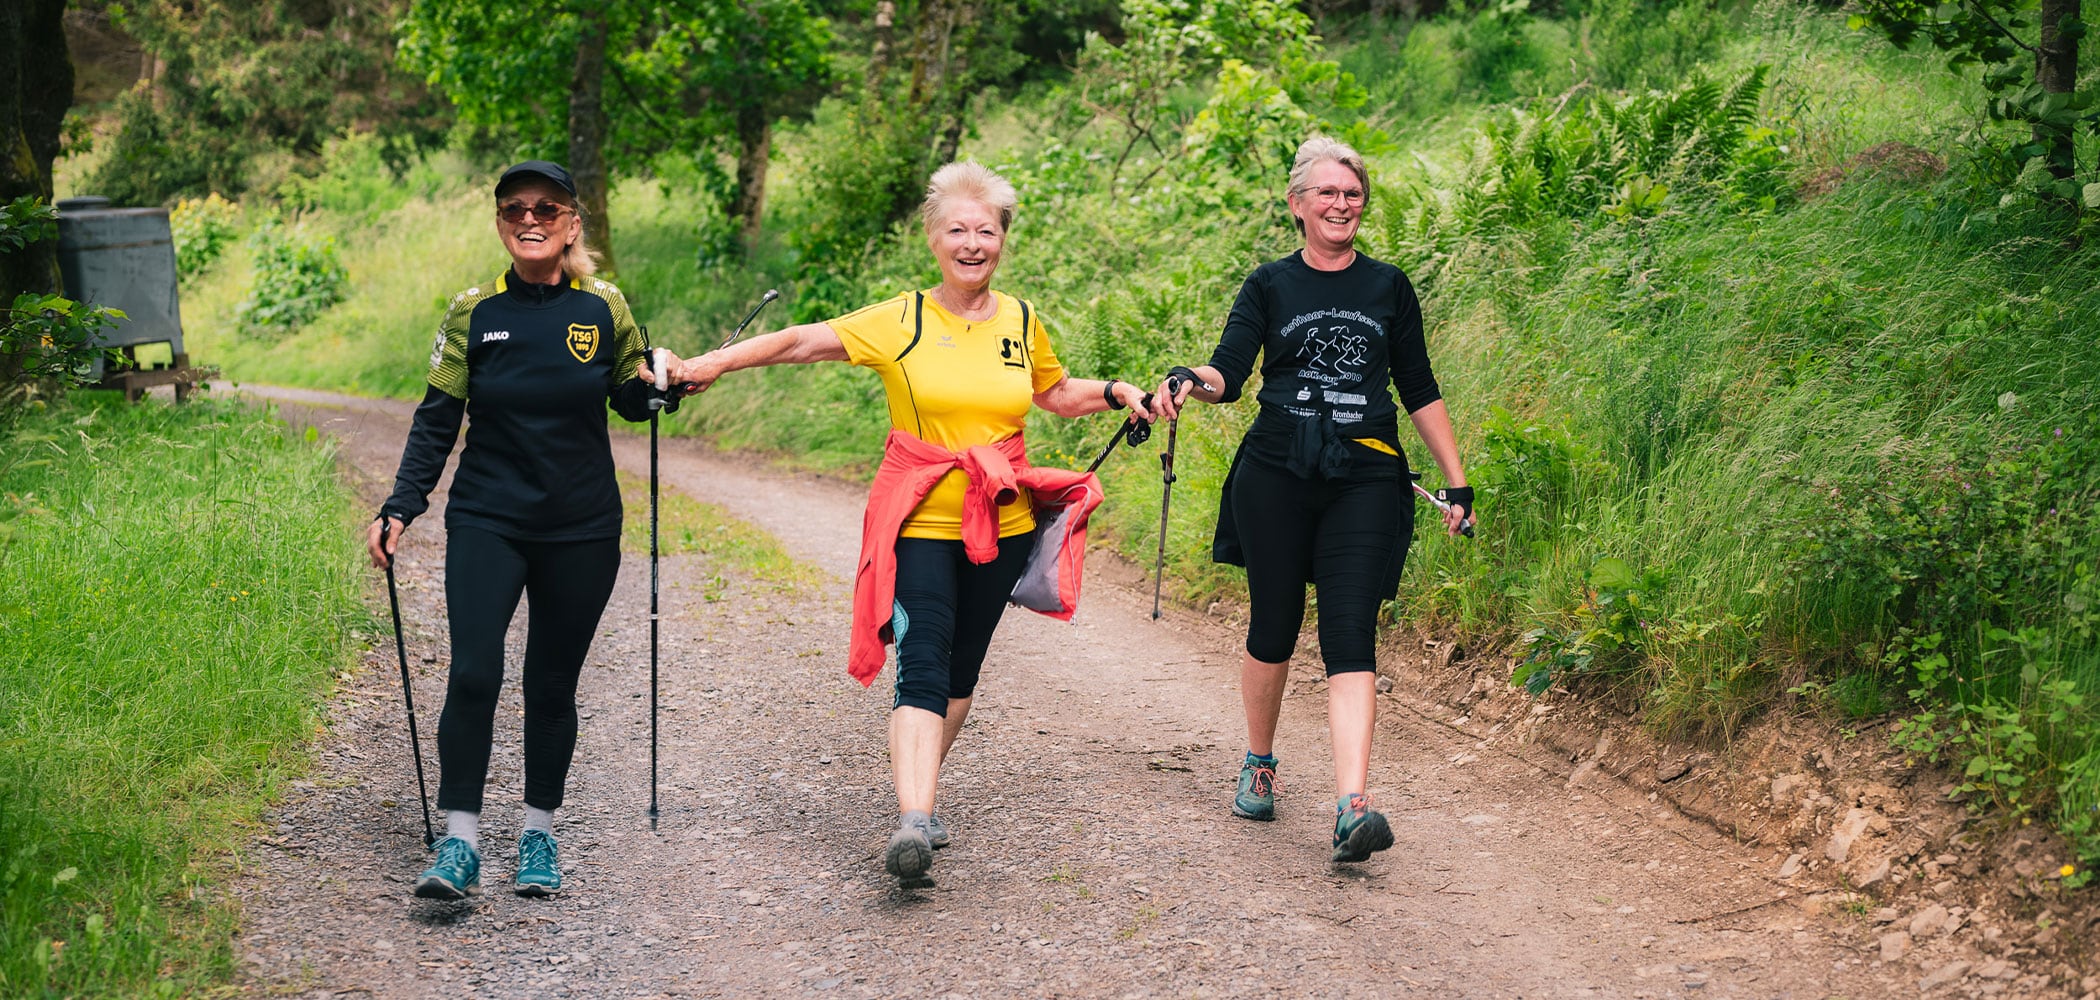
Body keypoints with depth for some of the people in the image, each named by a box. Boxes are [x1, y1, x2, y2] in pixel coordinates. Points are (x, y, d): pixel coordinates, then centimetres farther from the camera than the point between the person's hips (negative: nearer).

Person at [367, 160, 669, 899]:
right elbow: (437, 420, 2)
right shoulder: (474, 312, -1)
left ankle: (539, 836, 23)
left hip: (582, 531, 1)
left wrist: (656, 385, -11)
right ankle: (459, 845, -7)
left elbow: (629, 402, 12)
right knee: (473, 676, -14)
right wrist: (399, 509, -7)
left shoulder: (604, 309, 0)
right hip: (487, 523, -1)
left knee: (552, 686, 8)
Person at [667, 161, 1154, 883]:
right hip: (920, 524, -4)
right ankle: (913, 822, -26)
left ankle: (921, 791, 31)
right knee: (923, 666, -16)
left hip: (1001, 526, 4)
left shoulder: (1021, 322, 7)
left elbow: (1056, 394, 25)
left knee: (962, 668, 13)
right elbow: (803, 341, -5)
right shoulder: (901, 322, -5)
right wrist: (715, 362, -12)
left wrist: (1116, 392, 10)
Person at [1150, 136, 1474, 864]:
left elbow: (1420, 392, 14)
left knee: (1350, 635, -12)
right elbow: (1228, 374, -5)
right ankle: (1259, 764, 33)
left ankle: (1352, 806, -22)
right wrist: (1189, 381, -28)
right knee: (1274, 626, 9)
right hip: (1276, 476, 0)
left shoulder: (1388, 288, 11)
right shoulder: (1270, 286, 7)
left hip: (1365, 480, 0)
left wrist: (1457, 480, 11)